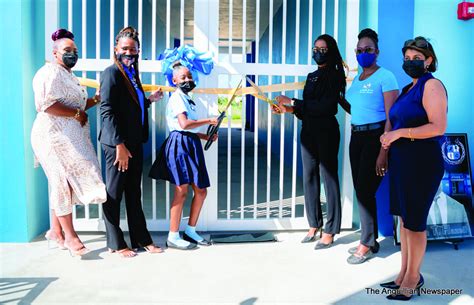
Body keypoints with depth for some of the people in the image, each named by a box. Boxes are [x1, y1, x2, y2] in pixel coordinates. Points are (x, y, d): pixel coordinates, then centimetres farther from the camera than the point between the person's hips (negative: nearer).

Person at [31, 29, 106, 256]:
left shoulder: (68, 75, 21)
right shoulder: (50, 72, -10)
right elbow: (46, 104, -22)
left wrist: (96, 100, 12)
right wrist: (77, 114, -17)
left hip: (70, 137, 10)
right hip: (56, 136, -10)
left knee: (64, 183, 12)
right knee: (64, 182, -6)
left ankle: (56, 230, 23)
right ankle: (70, 236, 1)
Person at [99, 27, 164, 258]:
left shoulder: (132, 73, 14)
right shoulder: (112, 72, -9)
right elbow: (107, 111, -15)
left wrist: (150, 100, 12)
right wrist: (119, 145, -18)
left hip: (134, 142, 8)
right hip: (117, 143, -8)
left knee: (134, 193, 14)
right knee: (114, 194, 4)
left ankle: (141, 239, 24)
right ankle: (115, 244, 17)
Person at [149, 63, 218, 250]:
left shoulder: (187, 99, 22)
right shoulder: (177, 97, -6)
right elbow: (184, 124, -21)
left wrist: (206, 136, 11)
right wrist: (209, 121, -12)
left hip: (191, 145, 9)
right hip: (180, 144, -9)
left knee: (201, 190, 8)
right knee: (181, 191, -8)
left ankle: (190, 231, 20)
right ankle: (173, 237, 0)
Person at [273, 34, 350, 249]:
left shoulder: (335, 75, -4)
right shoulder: (312, 76, 16)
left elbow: (325, 107, -17)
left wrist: (293, 103, -15)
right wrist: (290, 110, -2)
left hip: (326, 132, -7)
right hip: (308, 132, 7)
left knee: (328, 178, -3)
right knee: (309, 178, 8)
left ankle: (330, 232, 5)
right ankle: (314, 225, 19)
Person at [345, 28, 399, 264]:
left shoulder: (385, 77, -9)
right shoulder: (356, 78, 14)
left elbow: (391, 118, -15)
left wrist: (384, 152, -20)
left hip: (375, 136, -7)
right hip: (356, 136, 7)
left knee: (364, 190, -4)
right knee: (360, 190, 10)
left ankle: (367, 244, 12)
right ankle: (370, 240, 24)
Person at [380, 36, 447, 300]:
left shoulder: (432, 85, -10)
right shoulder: (408, 88, 16)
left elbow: (438, 127, -21)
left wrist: (400, 133, -20)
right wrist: (388, 137, 9)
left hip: (422, 162, -9)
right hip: (402, 160, 9)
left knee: (414, 221, 1)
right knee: (404, 217, 13)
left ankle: (413, 278, 16)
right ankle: (405, 273, 25)